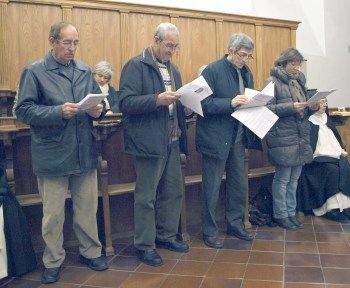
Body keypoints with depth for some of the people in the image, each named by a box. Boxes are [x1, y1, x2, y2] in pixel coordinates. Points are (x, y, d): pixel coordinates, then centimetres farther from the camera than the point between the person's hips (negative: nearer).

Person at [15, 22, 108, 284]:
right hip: (52, 154, -3)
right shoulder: (34, 71, -4)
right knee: (53, 213, 8)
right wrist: (58, 112, -22)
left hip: (85, 152, 4)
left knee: (88, 208, 14)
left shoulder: (85, 71, 10)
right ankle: (53, 261, 28)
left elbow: (98, 101, 15)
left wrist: (97, 110, -9)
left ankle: (91, 252, 34)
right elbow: (23, 110, -9)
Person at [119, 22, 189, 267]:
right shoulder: (136, 66, -7)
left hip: (172, 141, 8)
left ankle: (166, 235, 33)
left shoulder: (172, 69, 16)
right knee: (146, 196, 3)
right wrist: (157, 99, -27)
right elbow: (127, 103, -16)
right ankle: (144, 245, 18)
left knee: (174, 191, 15)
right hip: (149, 142, -7)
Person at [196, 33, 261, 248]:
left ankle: (236, 224, 34)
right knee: (212, 188, 4)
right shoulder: (212, 70, -10)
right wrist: (230, 103, -27)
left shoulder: (246, 73, 11)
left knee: (240, 185, 16)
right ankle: (210, 231, 19)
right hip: (216, 137, -7)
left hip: (238, 137, 7)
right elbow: (203, 103, -17)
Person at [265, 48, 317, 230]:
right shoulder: (272, 82, -5)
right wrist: (291, 107, -20)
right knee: (283, 178, 0)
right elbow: (268, 108, -13)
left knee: (294, 178, 12)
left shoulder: (298, 80, 17)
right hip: (283, 138, -7)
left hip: (301, 137, 7)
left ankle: (291, 212, 24)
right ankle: (280, 215, 14)